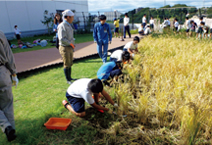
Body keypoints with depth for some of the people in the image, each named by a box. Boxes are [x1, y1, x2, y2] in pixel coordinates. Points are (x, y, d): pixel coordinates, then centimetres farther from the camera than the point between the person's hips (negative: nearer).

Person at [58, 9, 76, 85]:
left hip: (70, 47, 9)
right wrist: (71, 44, -16)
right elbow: (62, 39, -25)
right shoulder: (62, 26, -17)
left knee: (70, 63, 16)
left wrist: (72, 44, 9)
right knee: (66, 65, 0)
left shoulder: (68, 25, 14)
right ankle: (68, 80, 12)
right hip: (65, 48, -9)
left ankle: (69, 77, 30)